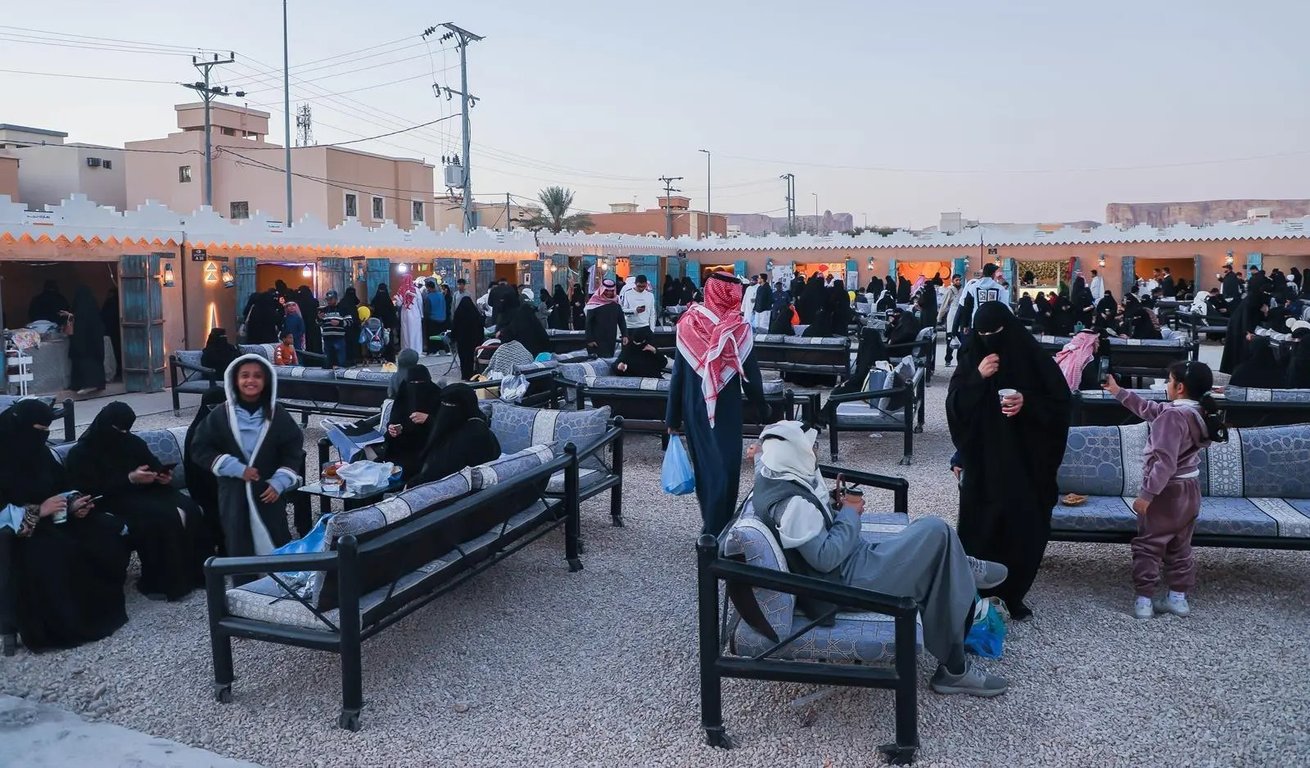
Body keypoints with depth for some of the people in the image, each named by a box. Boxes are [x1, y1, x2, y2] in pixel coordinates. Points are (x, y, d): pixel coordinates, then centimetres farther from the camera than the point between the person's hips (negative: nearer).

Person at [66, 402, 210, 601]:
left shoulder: (133, 442, 16)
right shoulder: (82, 453, -2)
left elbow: (155, 466, 19)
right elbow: (93, 490, -12)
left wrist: (163, 476, -5)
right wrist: (130, 479, -21)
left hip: (145, 492, 6)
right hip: (115, 501, -6)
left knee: (190, 509, -23)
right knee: (161, 518, -34)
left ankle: (195, 572, -17)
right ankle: (160, 582, -25)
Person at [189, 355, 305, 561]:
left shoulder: (278, 415, 0)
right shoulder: (220, 415, -1)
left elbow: (294, 450, 3)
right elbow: (201, 449, 0)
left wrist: (279, 483, -8)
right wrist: (236, 468, -11)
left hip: (268, 491, 0)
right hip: (233, 492, 0)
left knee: (274, 545, 1)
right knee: (238, 548, 4)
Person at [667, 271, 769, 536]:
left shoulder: (688, 325, -8)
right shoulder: (738, 329, -13)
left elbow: (678, 374, -4)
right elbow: (751, 375, -6)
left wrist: (673, 417, 4)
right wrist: (762, 408, 10)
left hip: (694, 408, 3)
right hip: (726, 409, -3)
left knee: (704, 464, 17)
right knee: (724, 466, 6)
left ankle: (710, 524, 31)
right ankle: (717, 531, 8)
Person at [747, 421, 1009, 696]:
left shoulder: (769, 477, 0)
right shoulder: (792, 503, -28)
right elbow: (826, 557, -27)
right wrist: (849, 513, -13)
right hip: (843, 582, -11)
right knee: (936, 532, -11)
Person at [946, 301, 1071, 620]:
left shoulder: (1034, 359, -3)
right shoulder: (971, 360, 1)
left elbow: (1061, 402, 0)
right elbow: (953, 406, -5)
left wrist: (1028, 403, -18)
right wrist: (977, 377, -18)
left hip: (1026, 461, 0)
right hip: (983, 461, 0)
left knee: (1024, 528, 3)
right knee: (980, 527, 0)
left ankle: (1012, 595, 19)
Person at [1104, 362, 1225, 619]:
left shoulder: (1173, 416, -23)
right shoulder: (1198, 412, 6)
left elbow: (1165, 462, -28)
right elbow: (1150, 409, 18)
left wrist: (1146, 494, -25)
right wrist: (1118, 392, 22)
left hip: (1167, 492, -9)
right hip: (1189, 491, 9)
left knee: (1147, 547, 2)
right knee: (1179, 548, 17)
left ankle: (1144, 601, 4)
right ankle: (1178, 598, 23)